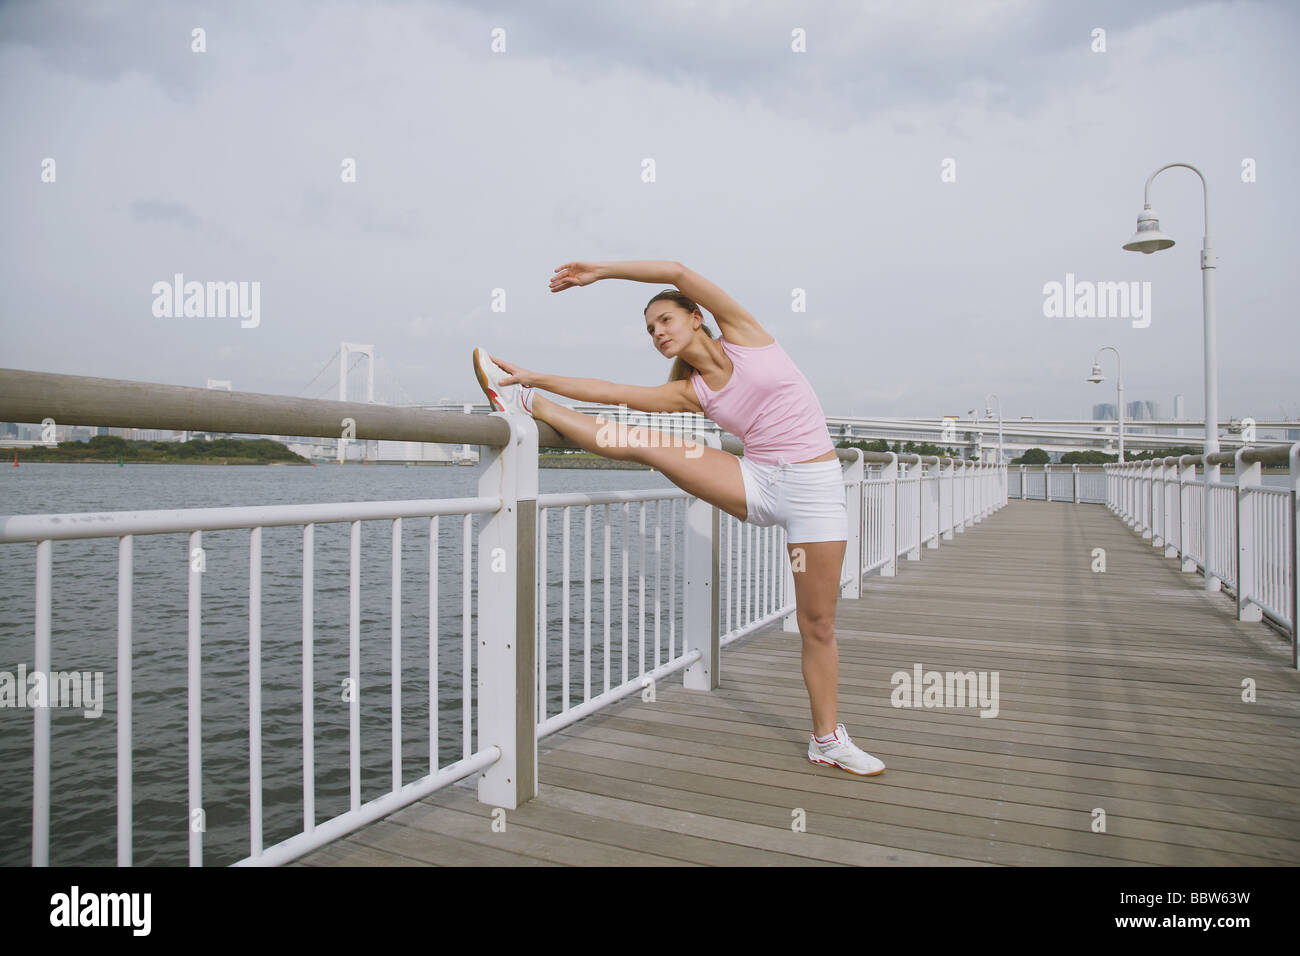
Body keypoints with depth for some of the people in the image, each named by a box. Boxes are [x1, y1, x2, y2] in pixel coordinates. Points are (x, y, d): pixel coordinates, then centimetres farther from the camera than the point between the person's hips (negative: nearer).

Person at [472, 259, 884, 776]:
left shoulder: (743, 334, -2)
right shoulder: (690, 392, 7)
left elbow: (679, 272, -11)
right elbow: (613, 392, 5)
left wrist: (601, 269, -5)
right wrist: (538, 378, 4)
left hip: (814, 489, -3)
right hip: (757, 485, 3)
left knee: (817, 624, 3)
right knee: (641, 444, -10)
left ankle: (827, 740, 19)